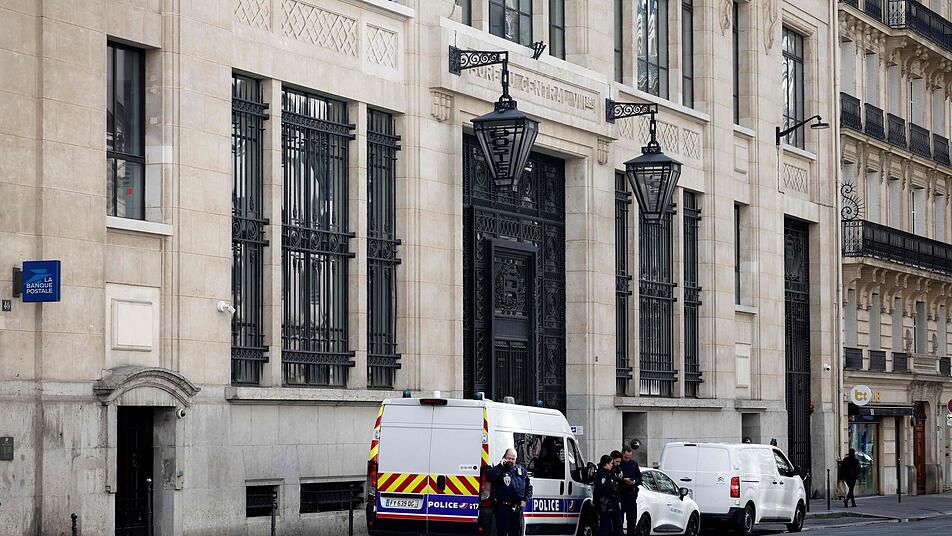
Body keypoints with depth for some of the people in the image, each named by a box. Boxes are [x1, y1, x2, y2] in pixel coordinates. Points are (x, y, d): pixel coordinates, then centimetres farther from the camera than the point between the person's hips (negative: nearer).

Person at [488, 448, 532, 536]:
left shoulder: (522, 470, 13)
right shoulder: (499, 470, 0)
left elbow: (529, 487, 18)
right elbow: (488, 477, -20)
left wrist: (525, 500, 4)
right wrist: (500, 466, -18)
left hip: (517, 509, 4)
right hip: (503, 508, -4)